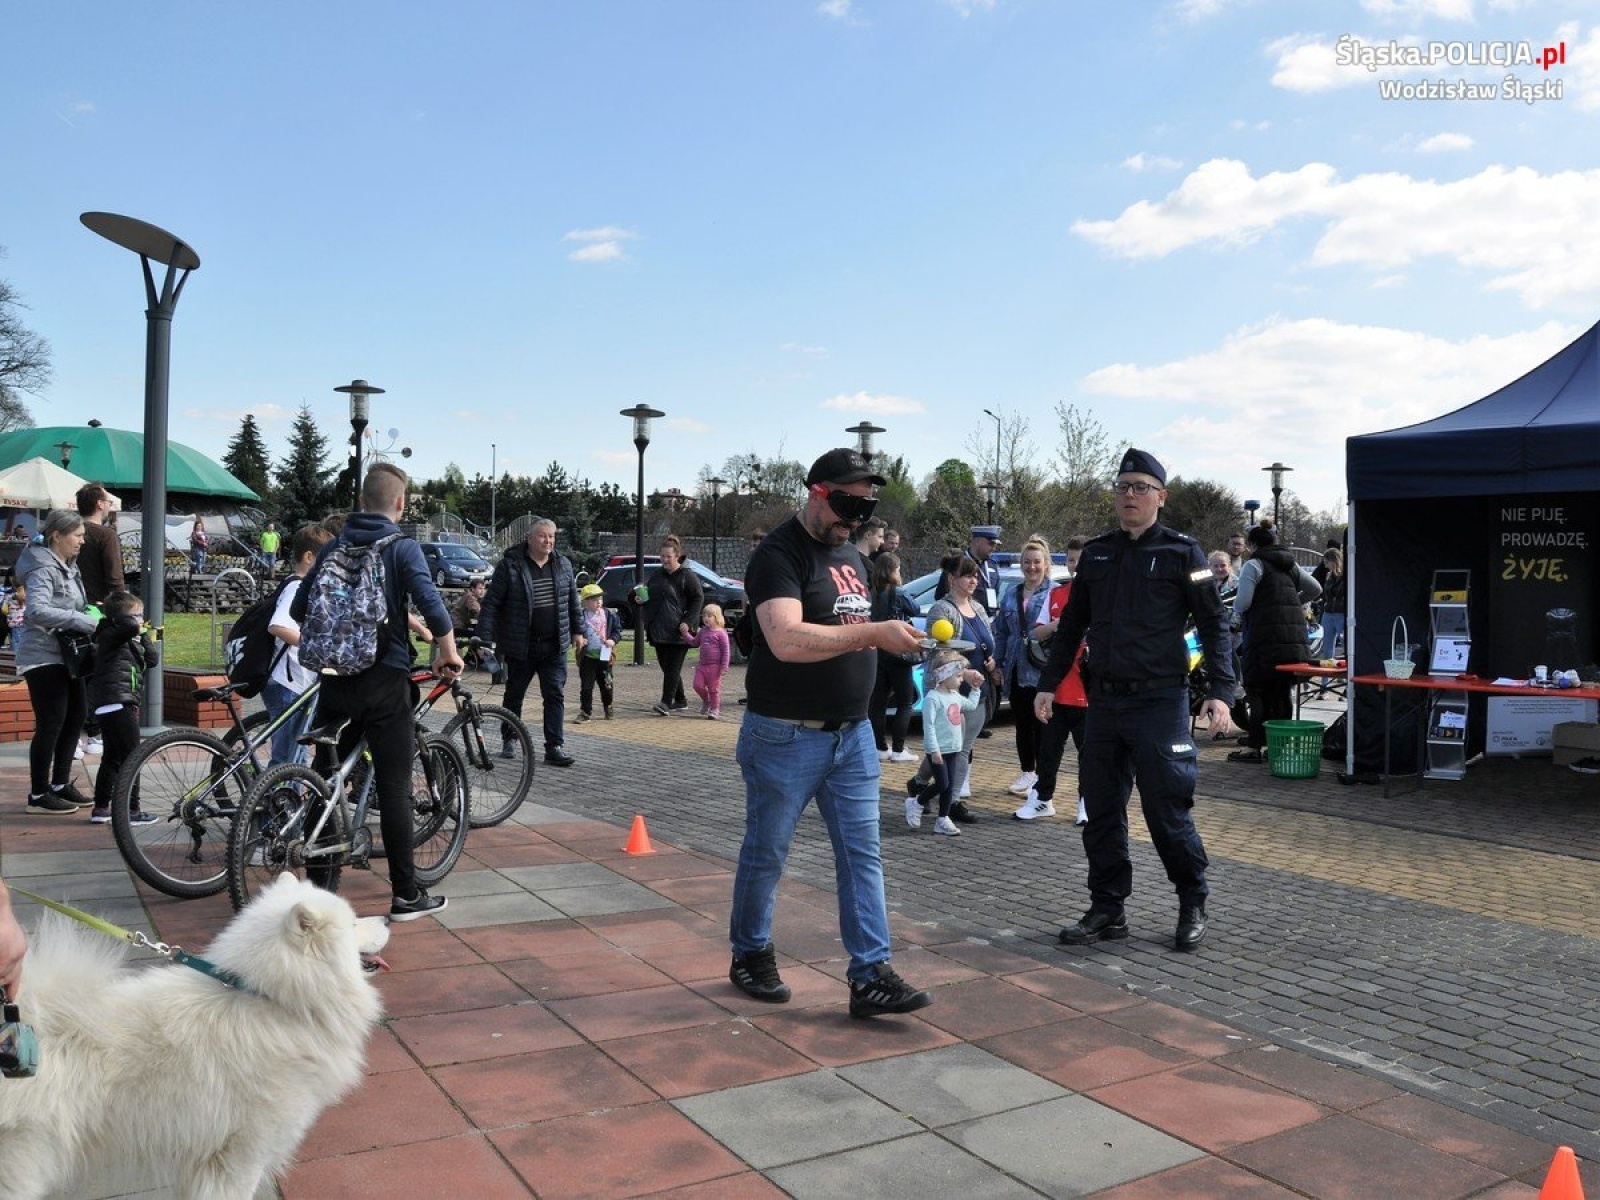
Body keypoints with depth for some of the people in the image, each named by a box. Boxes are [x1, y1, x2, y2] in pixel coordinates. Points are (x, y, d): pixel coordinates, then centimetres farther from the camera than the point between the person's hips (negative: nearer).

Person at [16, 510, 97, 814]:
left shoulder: (68, 567, 14)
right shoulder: (44, 569, -16)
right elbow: (37, 611, -31)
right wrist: (85, 621, -30)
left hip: (66, 655, 9)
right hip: (44, 658, -9)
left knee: (75, 718, 12)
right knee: (50, 725, -5)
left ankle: (60, 784, 24)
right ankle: (38, 796, 5)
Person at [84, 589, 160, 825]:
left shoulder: (130, 641, 19)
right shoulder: (110, 635, -10)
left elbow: (152, 660, 11)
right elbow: (128, 625, -31)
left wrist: (144, 634, 5)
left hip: (123, 704, 10)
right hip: (115, 703, -10)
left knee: (112, 758, 15)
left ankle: (100, 809, 21)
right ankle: (130, 811, -4)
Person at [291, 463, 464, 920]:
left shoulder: (333, 547, 8)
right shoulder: (402, 548, -7)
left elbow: (299, 610, 11)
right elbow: (432, 605, -20)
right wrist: (448, 654, -5)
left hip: (335, 679, 5)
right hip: (384, 681, -4)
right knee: (394, 788, 0)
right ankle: (406, 894, 4)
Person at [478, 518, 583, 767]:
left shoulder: (562, 565, 6)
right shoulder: (510, 565, -9)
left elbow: (573, 601, 15)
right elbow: (491, 603, -9)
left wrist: (577, 631, 14)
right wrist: (485, 638, -13)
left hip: (554, 646, 3)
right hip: (520, 647, -3)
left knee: (555, 695, -2)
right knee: (514, 695, 13)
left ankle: (555, 747, 0)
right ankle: (509, 740, 31)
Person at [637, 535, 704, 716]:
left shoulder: (687, 576, -6)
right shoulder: (657, 575, 14)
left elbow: (698, 599, -9)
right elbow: (648, 596, 27)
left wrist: (688, 622, -18)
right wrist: (639, 598, 4)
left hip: (678, 632, -7)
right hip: (658, 631, 7)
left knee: (673, 668, -8)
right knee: (666, 667, 11)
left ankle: (666, 703, -10)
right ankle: (680, 701, 22)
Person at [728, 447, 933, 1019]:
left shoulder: (851, 554, 13)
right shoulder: (780, 554, -14)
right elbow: (787, 640, -29)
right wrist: (874, 633, -31)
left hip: (851, 734, 7)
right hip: (785, 736, -7)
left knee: (862, 855, 3)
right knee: (765, 854, 9)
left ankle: (870, 974, 8)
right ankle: (751, 955, 28)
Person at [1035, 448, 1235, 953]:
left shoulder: (1182, 552, -2)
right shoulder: (1096, 553, 12)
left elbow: (1213, 624, -2)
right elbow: (1071, 625, 17)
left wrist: (1219, 691, -11)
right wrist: (1049, 683, 12)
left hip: (1160, 703, -5)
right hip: (1104, 702, 5)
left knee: (1166, 810, -1)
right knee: (1101, 811, 8)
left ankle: (1193, 906, 20)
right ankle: (1107, 910, 20)